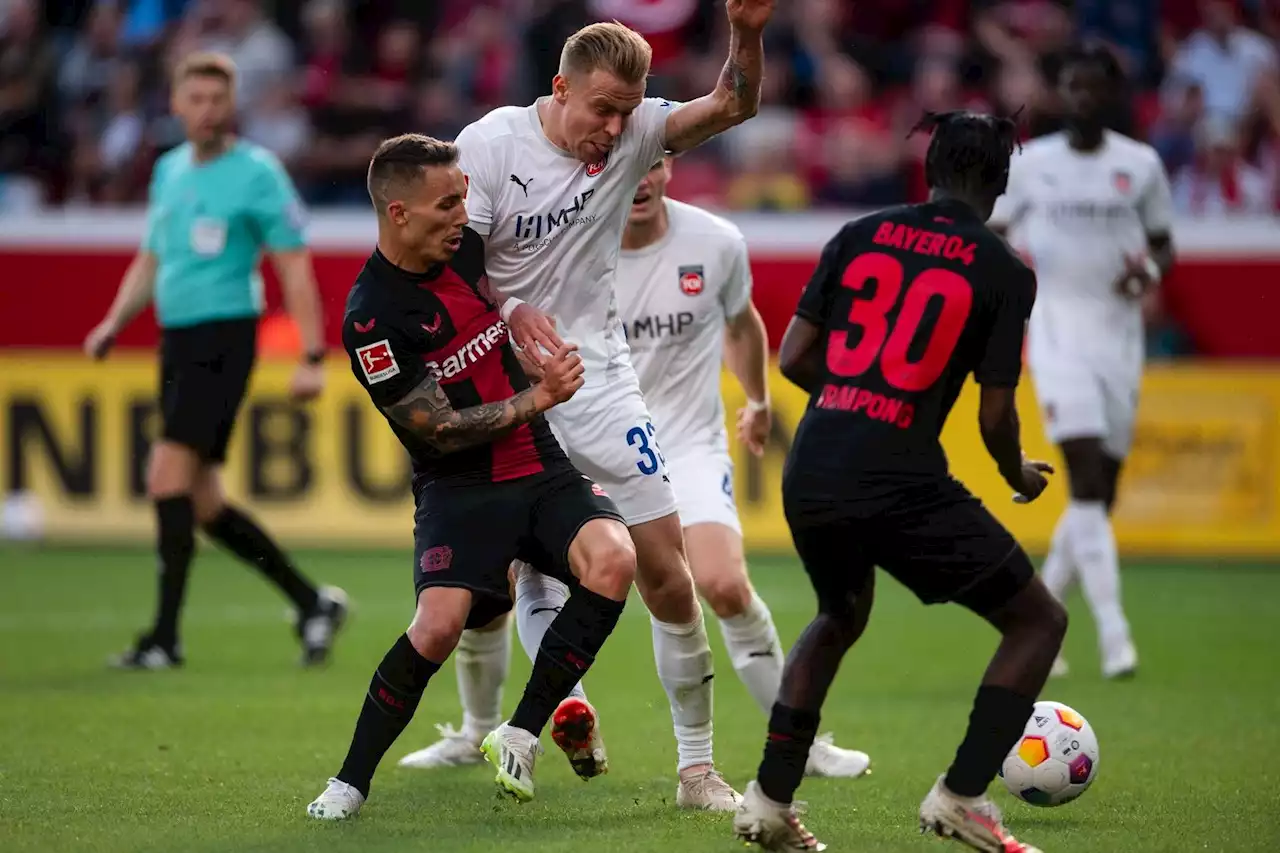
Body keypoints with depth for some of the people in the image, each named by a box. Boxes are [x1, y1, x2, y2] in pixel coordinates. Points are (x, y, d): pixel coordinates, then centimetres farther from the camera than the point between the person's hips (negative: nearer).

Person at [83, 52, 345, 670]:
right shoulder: (169, 169, 15)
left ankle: (165, 636, -14)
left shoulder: (257, 173, -6)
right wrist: (114, 324, 12)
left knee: (168, 474, -17)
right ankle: (311, 603, 19)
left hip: (223, 334, -8)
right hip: (176, 340, 8)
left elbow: (294, 265, -8)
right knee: (201, 502, 7)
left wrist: (312, 357, -14)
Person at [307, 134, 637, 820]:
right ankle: (351, 782, -5)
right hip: (459, 487, -6)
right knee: (440, 623, -27)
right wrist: (540, 398, -12)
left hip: (543, 467, 6)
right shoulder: (372, 322, -17)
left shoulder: (466, 244, 2)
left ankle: (520, 736, -11)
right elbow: (444, 430, -14)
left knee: (614, 559, -23)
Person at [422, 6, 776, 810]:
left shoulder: (632, 134, -4)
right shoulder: (489, 144, -11)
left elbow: (732, 108, -13)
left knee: (667, 568, -5)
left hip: (598, 375, 1)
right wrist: (511, 313, -31)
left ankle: (698, 766, 2)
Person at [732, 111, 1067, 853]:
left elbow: (793, 358, 10)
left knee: (840, 619, 33)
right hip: (903, 485, -5)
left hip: (809, 478, 5)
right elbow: (995, 414, -1)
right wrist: (1019, 474, 20)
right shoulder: (1005, 272, 0)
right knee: (1040, 621, 12)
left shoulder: (860, 236, 10)